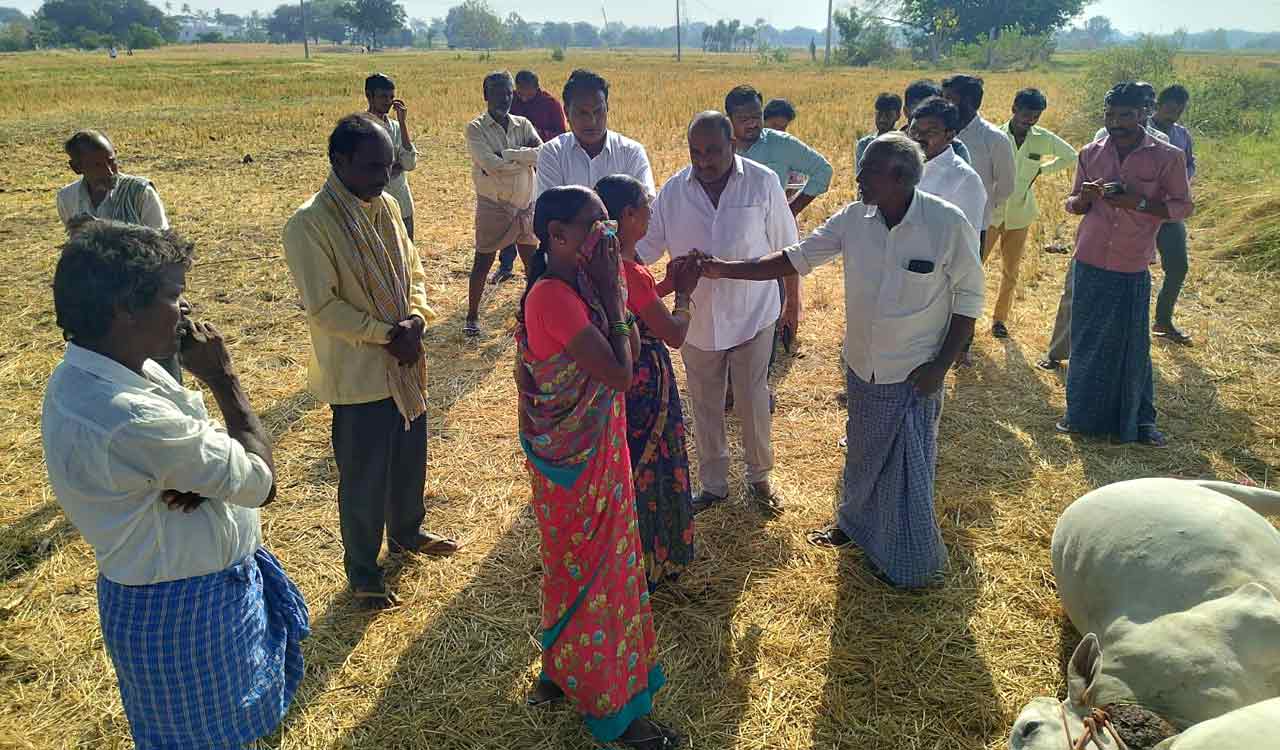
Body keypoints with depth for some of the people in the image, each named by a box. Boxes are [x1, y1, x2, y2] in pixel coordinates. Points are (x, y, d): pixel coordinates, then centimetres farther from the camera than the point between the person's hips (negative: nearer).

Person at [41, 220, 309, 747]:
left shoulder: (89, 373, -4)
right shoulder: (128, 418, -34)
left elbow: (185, 449, 5)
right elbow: (261, 481, -25)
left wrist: (202, 477, -19)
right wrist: (223, 378, -18)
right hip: (182, 609, -8)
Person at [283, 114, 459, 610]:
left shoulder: (386, 207, 3)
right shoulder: (310, 224, -18)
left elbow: (413, 270, 9)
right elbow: (323, 307, -20)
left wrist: (414, 319, -9)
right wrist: (387, 334, -19)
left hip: (405, 363, 7)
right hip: (358, 374, -7)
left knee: (410, 459, 22)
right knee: (364, 478, 7)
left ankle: (406, 533, 47)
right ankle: (362, 573, 27)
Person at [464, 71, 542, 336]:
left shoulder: (523, 125, 5)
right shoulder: (476, 129, -8)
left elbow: (544, 154, -12)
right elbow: (492, 164, -23)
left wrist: (506, 155, -21)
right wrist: (526, 157, -17)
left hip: (526, 204, 4)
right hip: (492, 205, -4)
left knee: (532, 261, 12)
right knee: (482, 263, 4)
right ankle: (472, 315, 16)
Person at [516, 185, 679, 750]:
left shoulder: (573, 285, 3)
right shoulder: (554, 297, -27)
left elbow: (616, 362, 8)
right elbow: (618, 373, -26)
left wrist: (605, 290, 2)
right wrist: (610, 291, -22)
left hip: (594, 450, 9)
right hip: (576, 461, -9)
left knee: (579, 567, 23)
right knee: (591, 572, 7)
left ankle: (565, 672, 45)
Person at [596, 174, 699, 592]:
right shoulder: (631, 273, -28)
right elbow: (675, 335, -21)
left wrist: (667, 284, 8)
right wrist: (684, 292, -5)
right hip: (644, 386, -9)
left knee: (628, 467, 24)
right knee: (649, 471, 9)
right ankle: (651, 564, 28)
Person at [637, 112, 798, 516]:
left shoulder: (763, 182, -10)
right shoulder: (673, 190, -5)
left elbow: (784, 245, -1)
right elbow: (647, 243, -3)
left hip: (751, 314, -2)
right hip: (697, 317, 2)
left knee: (753, 402, 9)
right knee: (705, 406, 15)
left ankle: (759, 478, 33)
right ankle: (712, 483, 34)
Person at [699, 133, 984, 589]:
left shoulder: (948, 223, -19)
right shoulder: (853, 219, -8)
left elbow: (968, 298, -10)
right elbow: (797, 258, -2)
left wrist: (941, 365, -14)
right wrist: (725, 270, -7)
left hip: (913, 373, -4)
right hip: (861, 364, 5)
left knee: (908, 466, 7)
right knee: (862, 452, 23)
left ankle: (911, 562, 28)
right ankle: (856, 523, 48)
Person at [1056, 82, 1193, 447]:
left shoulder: (1167, 156, -2)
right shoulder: (1091, 153, 5)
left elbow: (1183, 206, 1)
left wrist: (1138, 202, -15)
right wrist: (1085, 197, -11)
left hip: (1133, 267, -2)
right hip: (1089, 263, 2)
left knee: (1133, 345, 3)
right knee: (1086, 342, 9)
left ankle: (1139, 420, 19)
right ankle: (1082, 414, 23)